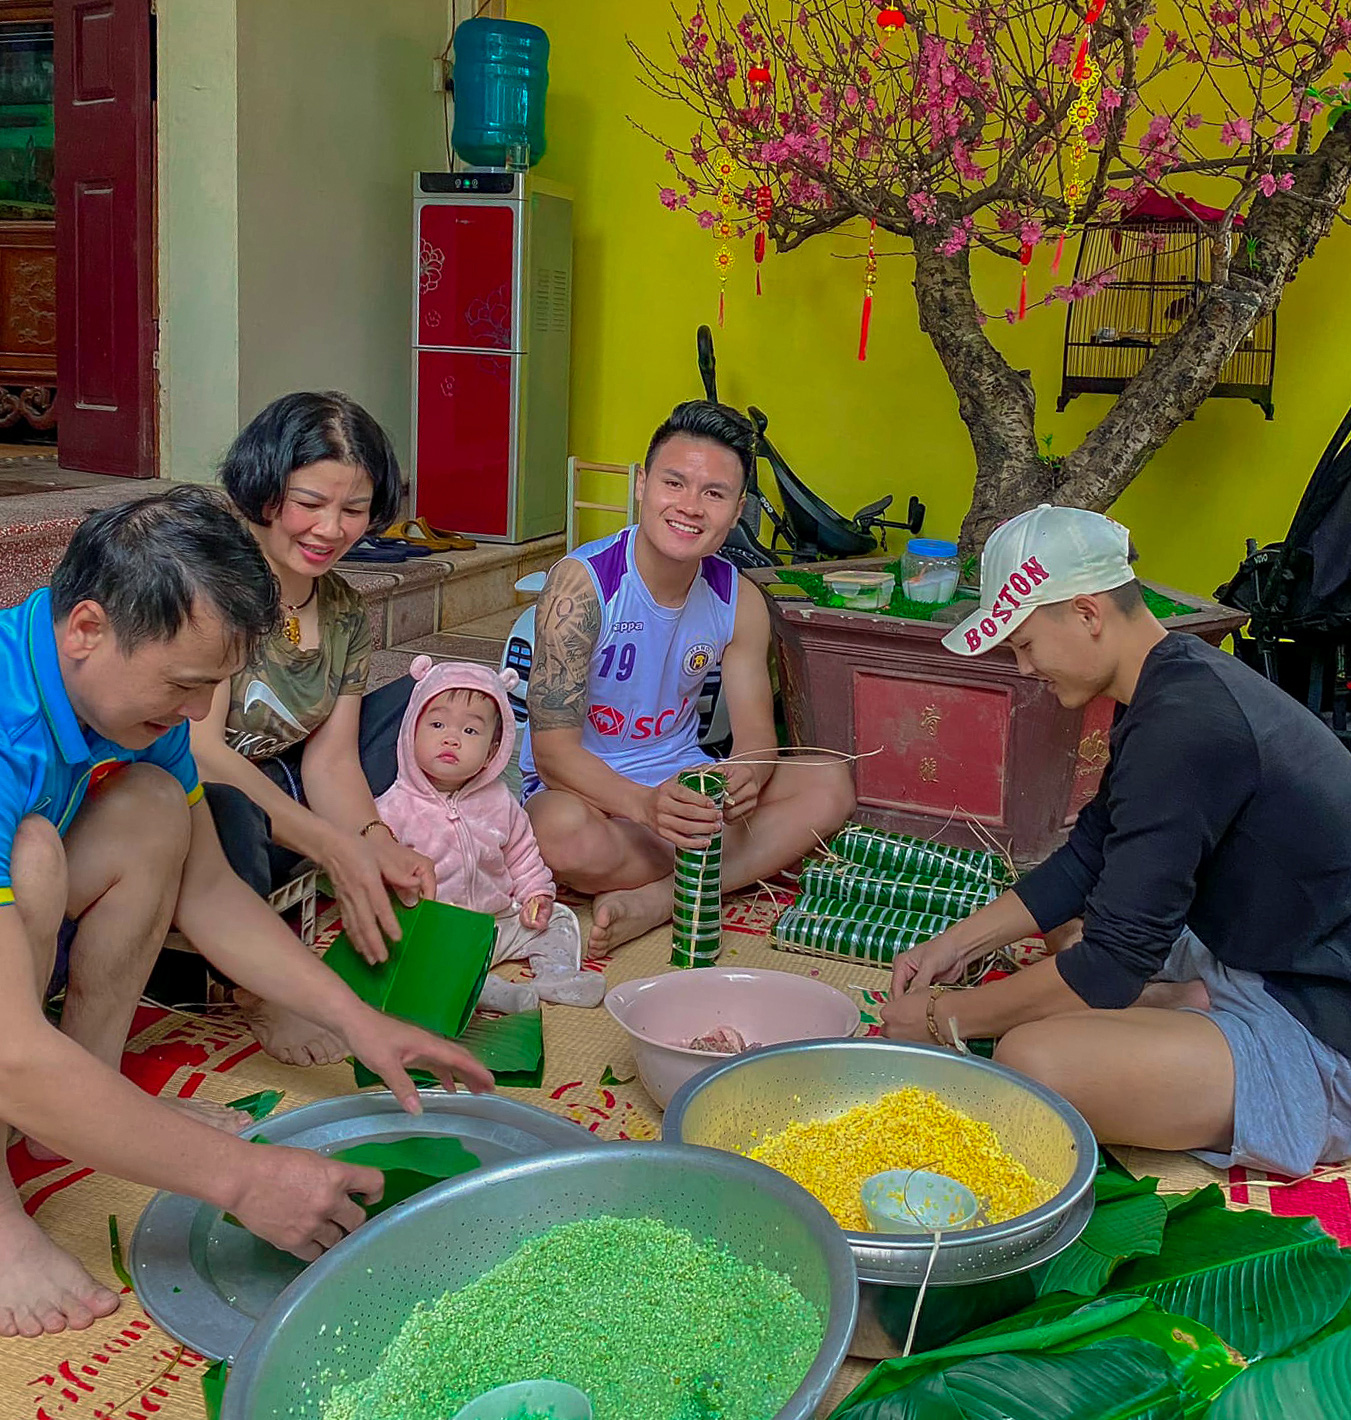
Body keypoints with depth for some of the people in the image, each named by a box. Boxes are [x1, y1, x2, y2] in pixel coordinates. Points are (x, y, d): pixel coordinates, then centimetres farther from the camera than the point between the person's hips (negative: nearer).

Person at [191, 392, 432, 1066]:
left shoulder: (346, 613, 4)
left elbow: (330, 758, -2)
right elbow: (199, 751, -28)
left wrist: (374, 844, -23)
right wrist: (333, 846, -36)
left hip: (283, 817, 7)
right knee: (219, 800, -42)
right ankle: (259, 991, -13)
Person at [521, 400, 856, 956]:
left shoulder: (740, 601, -2)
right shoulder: (580, 584, -19)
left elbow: (755, 733, -3)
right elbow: (554, 748, -23)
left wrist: (743, 777, -29)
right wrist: (645, 805, -41)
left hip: (685, 781, 5)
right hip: (584, 786, -5)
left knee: (830, 784, -14)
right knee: (566, 833, -39)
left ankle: (654, 899, -26)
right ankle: (746, 864, -15)